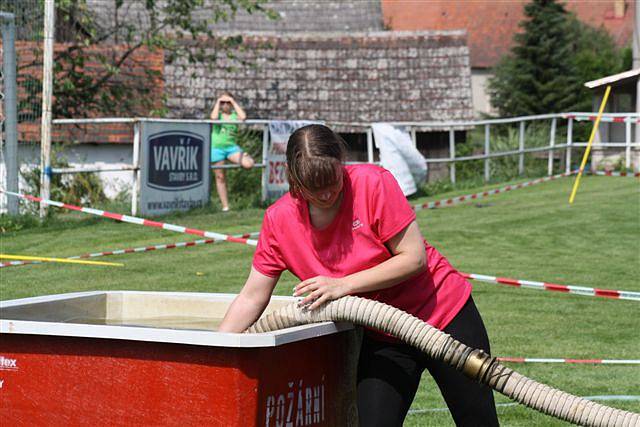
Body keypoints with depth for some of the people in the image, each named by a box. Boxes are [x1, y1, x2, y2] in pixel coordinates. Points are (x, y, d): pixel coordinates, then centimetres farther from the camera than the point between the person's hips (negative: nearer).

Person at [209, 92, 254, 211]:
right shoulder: (218, 114, 5)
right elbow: (213, 117, -21)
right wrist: (218, 103, -9)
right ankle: (225, 206, 9)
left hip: (231, 147, 0)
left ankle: (243, 157, 8)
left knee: (248, 164, -26)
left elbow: (243, 117, -17)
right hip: (217, 147, 0)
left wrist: (234, 103, -9)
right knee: (220, 178, 2)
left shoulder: (234, 115, 6)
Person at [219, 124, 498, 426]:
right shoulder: (279, 220, -11)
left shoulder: (374, 183, -21)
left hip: (445, 314, -3)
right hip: (380, 340, 3)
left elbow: (414, 258, -21)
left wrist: (343, 285, -27)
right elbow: (251, 299, -6)